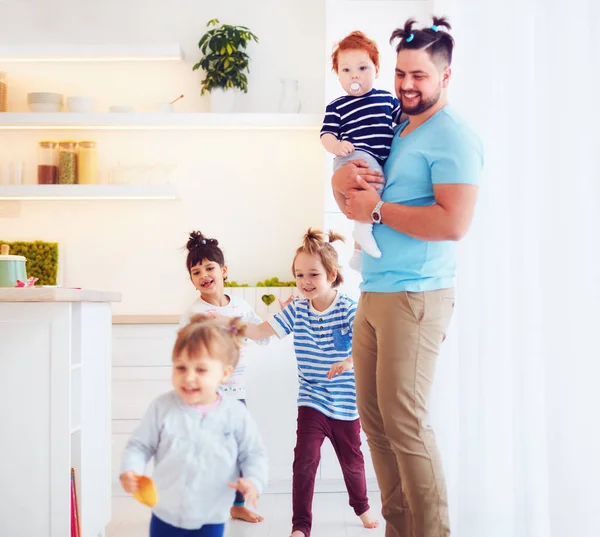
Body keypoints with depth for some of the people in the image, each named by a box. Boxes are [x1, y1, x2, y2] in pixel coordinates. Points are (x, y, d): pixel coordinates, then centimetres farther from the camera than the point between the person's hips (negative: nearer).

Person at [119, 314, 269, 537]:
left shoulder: (236, 414, -11)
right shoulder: (162, 407, -10)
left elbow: (254, 454, -3)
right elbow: (139, 445, -3)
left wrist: (253, 480, -21)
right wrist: (130, 470, -21)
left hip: (210, 519, -1)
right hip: (165, 515, 1)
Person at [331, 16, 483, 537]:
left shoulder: (453, 137, -9)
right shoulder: (391, 129, 17)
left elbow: (454, 222, -21)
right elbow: (346, 186, 20)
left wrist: (377, 209, -13)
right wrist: (345, 176, -4)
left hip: (415, 297, -8)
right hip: (373, 293, 9)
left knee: (404, 423, -6)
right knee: (374, 417, 11)